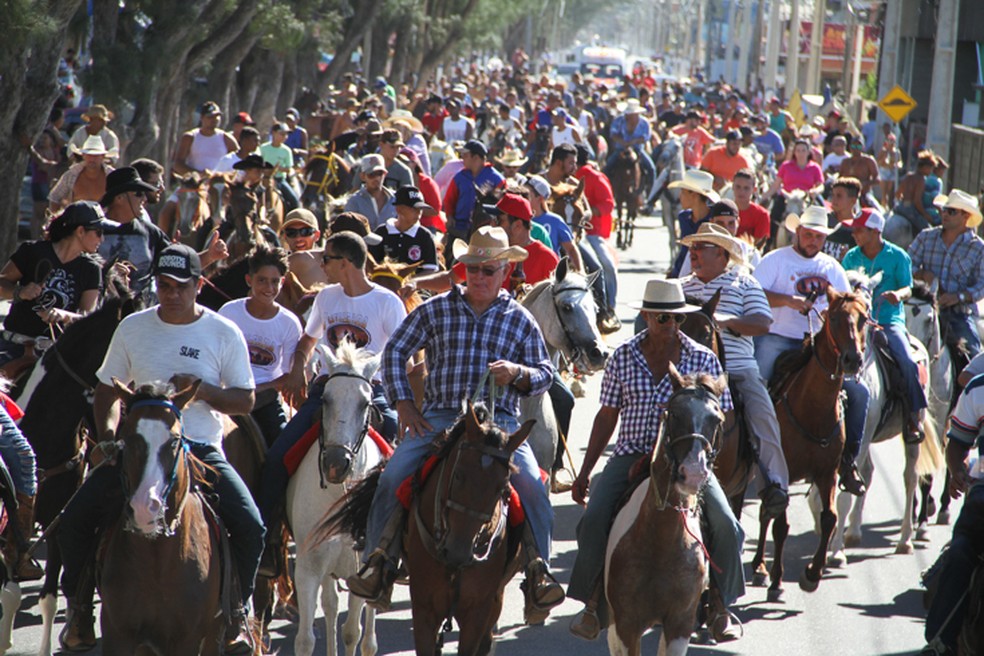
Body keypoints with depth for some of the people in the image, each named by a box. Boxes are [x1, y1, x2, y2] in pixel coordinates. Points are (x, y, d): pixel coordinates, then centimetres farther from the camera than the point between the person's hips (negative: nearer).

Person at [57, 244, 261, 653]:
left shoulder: (224, 334, 0)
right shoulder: (133, 328, 5)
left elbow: (245, 401, 1)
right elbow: (108, 389, 14)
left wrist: (203, 390, -17)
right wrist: (107, 435, -4)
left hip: (201, 448, -2)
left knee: (250, 526, -22)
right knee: (74, 522, -14)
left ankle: (237, 607, 4)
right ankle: (79, 605, 9)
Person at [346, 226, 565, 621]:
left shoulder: (520, 320, 9)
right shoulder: (435, 311, 9)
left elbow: (544, 376, 13)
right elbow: (395, 352, 14)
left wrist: (519, 373, -10)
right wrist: (404, 405, 4)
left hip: (499, 421, -1)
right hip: (439, 417, 1)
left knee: (532, 485, -24)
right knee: (392, 476, -20)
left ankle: (538, 573, -14)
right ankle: (379, 564, -12)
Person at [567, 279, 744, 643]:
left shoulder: (703, 360, 0)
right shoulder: (622, 358, 3)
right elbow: (607, 416, 9)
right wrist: (584, 473, 7)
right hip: (631, 454, 1)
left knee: (725, 525, -19)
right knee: (593, 521, -22)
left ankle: (720, 608, 2)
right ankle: (593, 605, -7)